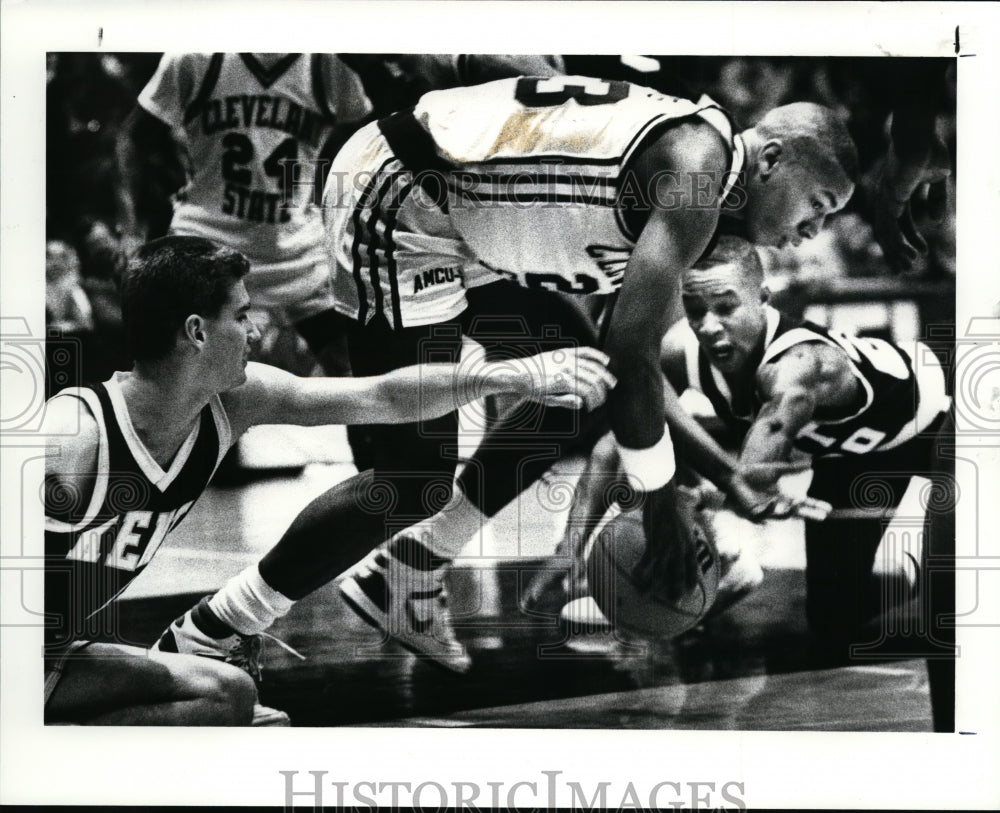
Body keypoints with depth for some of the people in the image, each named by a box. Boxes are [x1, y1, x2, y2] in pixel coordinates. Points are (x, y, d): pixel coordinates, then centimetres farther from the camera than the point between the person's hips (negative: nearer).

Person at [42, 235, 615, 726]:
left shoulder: (232, 402, -7)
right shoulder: (73, 438, -29)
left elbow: (382, 398, -2)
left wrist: (519, 375, -2)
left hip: (88, 649, 8)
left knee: (270, 727, 6)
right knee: (225, 695, -25)